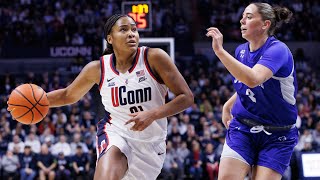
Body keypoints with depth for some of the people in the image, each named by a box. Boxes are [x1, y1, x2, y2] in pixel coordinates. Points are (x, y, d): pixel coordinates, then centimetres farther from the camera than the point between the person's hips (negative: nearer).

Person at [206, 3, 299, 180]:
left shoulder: (278, 50, -19)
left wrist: (220, 51, -39)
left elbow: (252, 79, -40)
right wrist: (228, 105, 11)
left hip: (276, 137, -5)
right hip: (242, 129, 5)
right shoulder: (241, 50, 3)